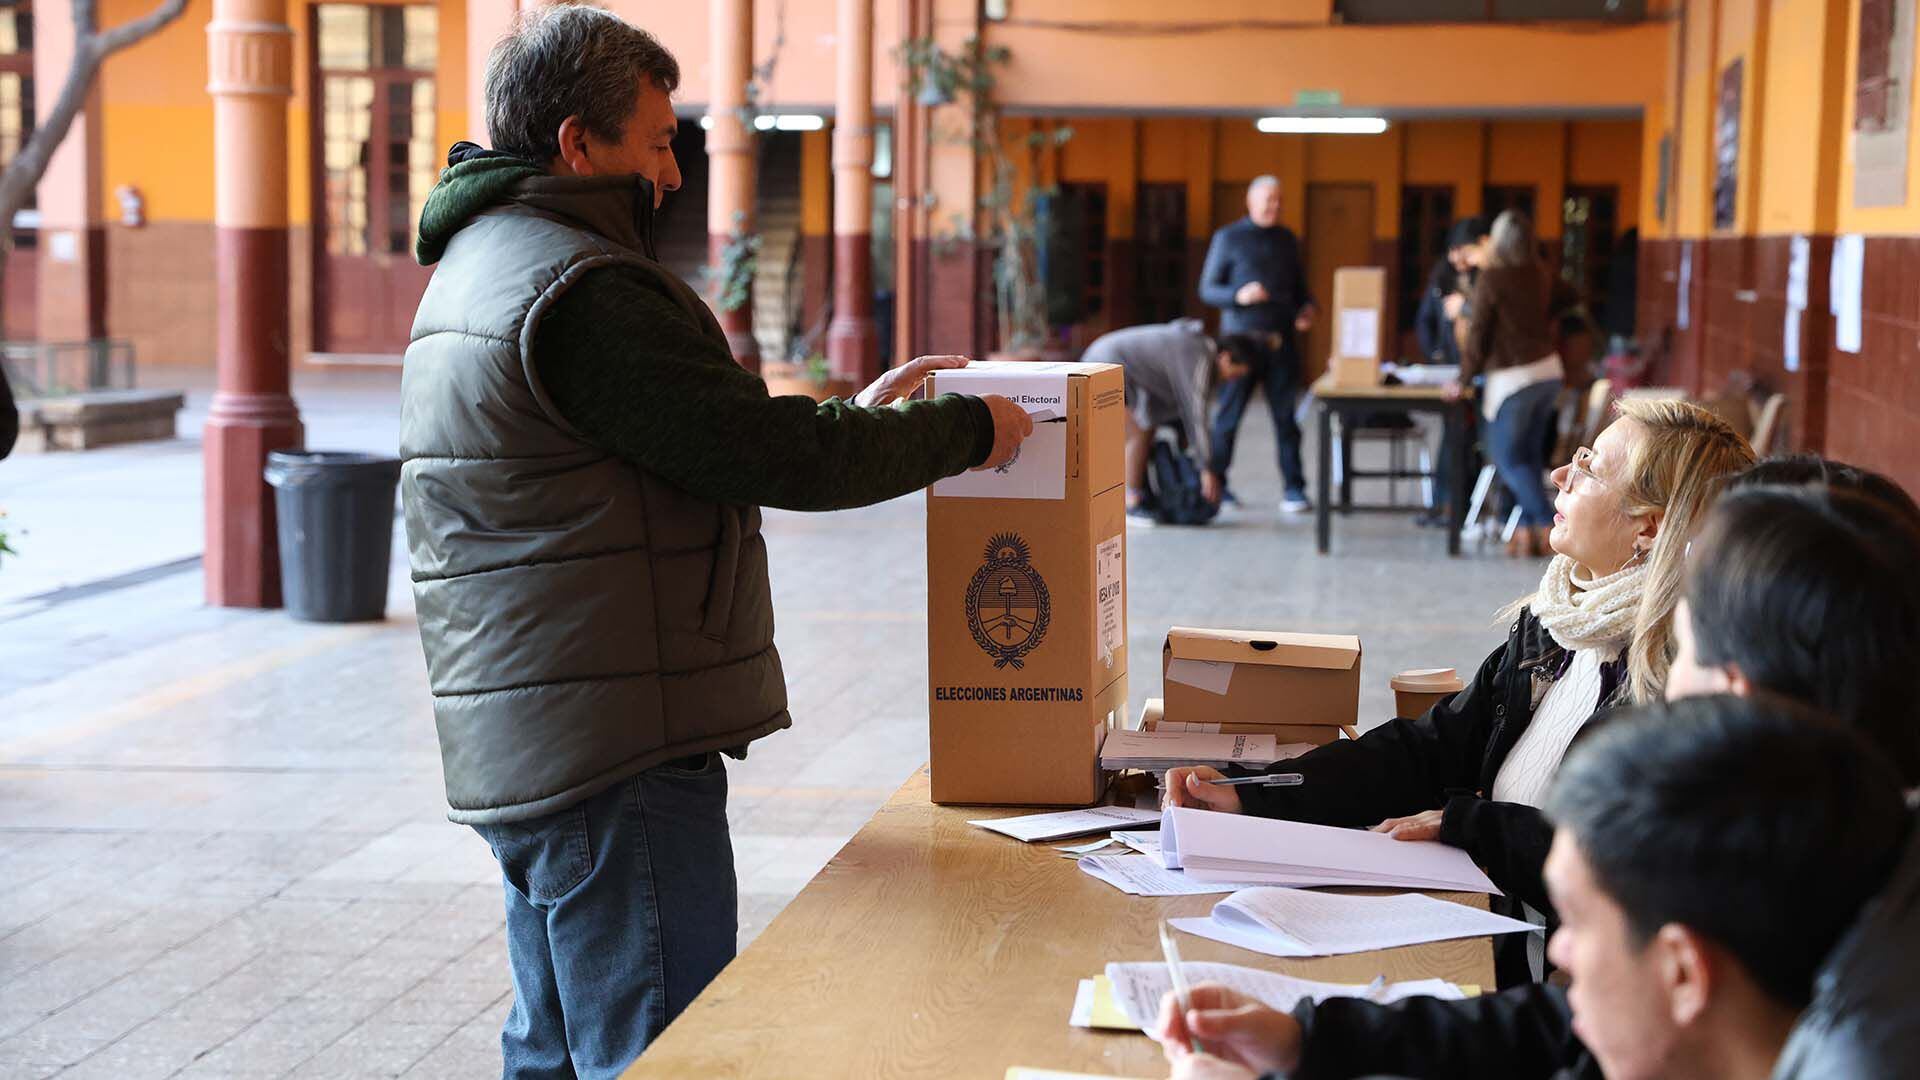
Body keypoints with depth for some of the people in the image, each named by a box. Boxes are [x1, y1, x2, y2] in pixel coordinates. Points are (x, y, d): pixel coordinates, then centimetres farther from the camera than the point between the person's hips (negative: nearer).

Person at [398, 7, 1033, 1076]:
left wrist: (856, 416, 18)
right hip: (615, 757, -11)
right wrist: (969, 427, -4)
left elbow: (700, 439, 21)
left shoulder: (475, 268, 18)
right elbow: (777, 460, -17)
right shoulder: (582, 288, -17)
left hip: (519, 748, 11)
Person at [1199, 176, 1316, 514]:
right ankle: (1215, 484, 13)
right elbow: (1207, 289, 0)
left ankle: (1294, 490, 1)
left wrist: (1307, 309, 0)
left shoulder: (1287, 240, 14)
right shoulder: (1228, 238, 2)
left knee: (1286, 417, 0)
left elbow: (1300, 287, 22)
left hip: (1281, 341, 3)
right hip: (1241, 339, -3)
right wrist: (1239, 296, -19)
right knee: (1228, 415, 1)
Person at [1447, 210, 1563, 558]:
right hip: (1549, 369, 7)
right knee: (1529, 453, 13)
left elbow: (1478, 331, -10)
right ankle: (1527, 529, 13)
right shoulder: (1536, 273, 6)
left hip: (1513, 377, -7)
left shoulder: (1491, 278, -13)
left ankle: (1547, 523, -8)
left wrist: (1463, 380, -2)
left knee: (1507, 457, 2)